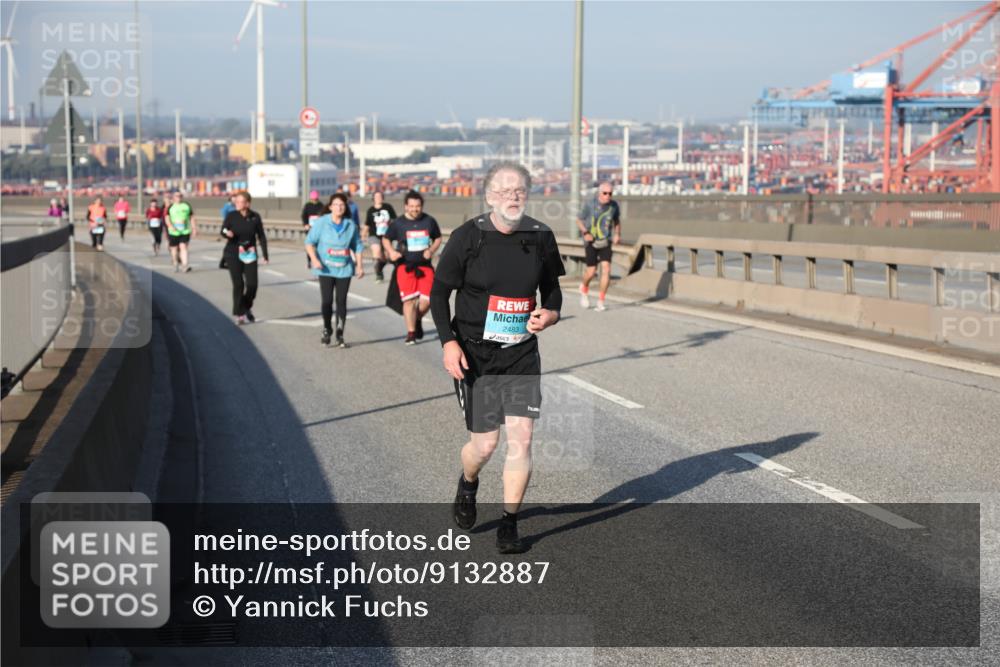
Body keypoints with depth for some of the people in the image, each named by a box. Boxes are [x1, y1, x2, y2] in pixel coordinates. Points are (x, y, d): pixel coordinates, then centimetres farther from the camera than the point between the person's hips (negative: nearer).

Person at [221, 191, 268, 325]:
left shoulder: (255, 217, -2)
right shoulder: (231, 216, -5)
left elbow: (261, 236, 4)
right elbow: (223, 231, -1)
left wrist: (264, 255, 0)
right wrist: (227, 233, -26)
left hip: (249, 255, 1)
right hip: (233, 254, -1)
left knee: (252, 284, -3)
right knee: (238, 284, -6)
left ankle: (247, 308, 24)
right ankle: (239, 313, 7)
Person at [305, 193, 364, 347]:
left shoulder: (350, 225, 5)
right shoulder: (321, 223, -4)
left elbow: (357, 246, 13)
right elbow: (310, 242, -3)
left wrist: (359, 266, 8)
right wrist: (314, 259, -17)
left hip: (344, 269, 2)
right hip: (326, 269, -2)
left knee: (341, 301, 1)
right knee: (326, 301, -6)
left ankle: (340, 334, 10)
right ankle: (327, 330, 16)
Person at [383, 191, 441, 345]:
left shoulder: (429, 221, 2)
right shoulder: (398, 223, -1)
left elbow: (438, 238, 16)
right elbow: (386, 239, 12)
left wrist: (431, 250, -3)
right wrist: (391, 251, -7)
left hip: (425, 266, 2)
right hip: (405, 266, -2)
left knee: (427, 300, -4)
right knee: (409, 300, -9)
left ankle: (417, 321, 28)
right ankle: (411, 333, 2)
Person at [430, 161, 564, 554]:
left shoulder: (540, 237, 1)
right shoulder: (467, 237, -8)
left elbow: (552, 287, 16)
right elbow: (439, 292, -2)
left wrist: (550, 313, -6)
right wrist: (448, 342, -13)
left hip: (522, 354, 2)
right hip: (475, 355, -2)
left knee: (521, 438, -7)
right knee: (484, 444, 2)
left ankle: (509, 525, 7)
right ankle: (468, 485, 39)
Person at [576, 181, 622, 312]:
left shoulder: (614, 205, -3)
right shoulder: (590, 206, -11)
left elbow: (617, 221, 15)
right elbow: (579, 220, 1)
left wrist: (617, 234, 0)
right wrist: (585, 232, -16)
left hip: (605, 242, 2)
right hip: (591, 242, -2)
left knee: (606, 269, -12)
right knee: (592, 271, -2)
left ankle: (601, 302, -5)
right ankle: (584, 288, 34)